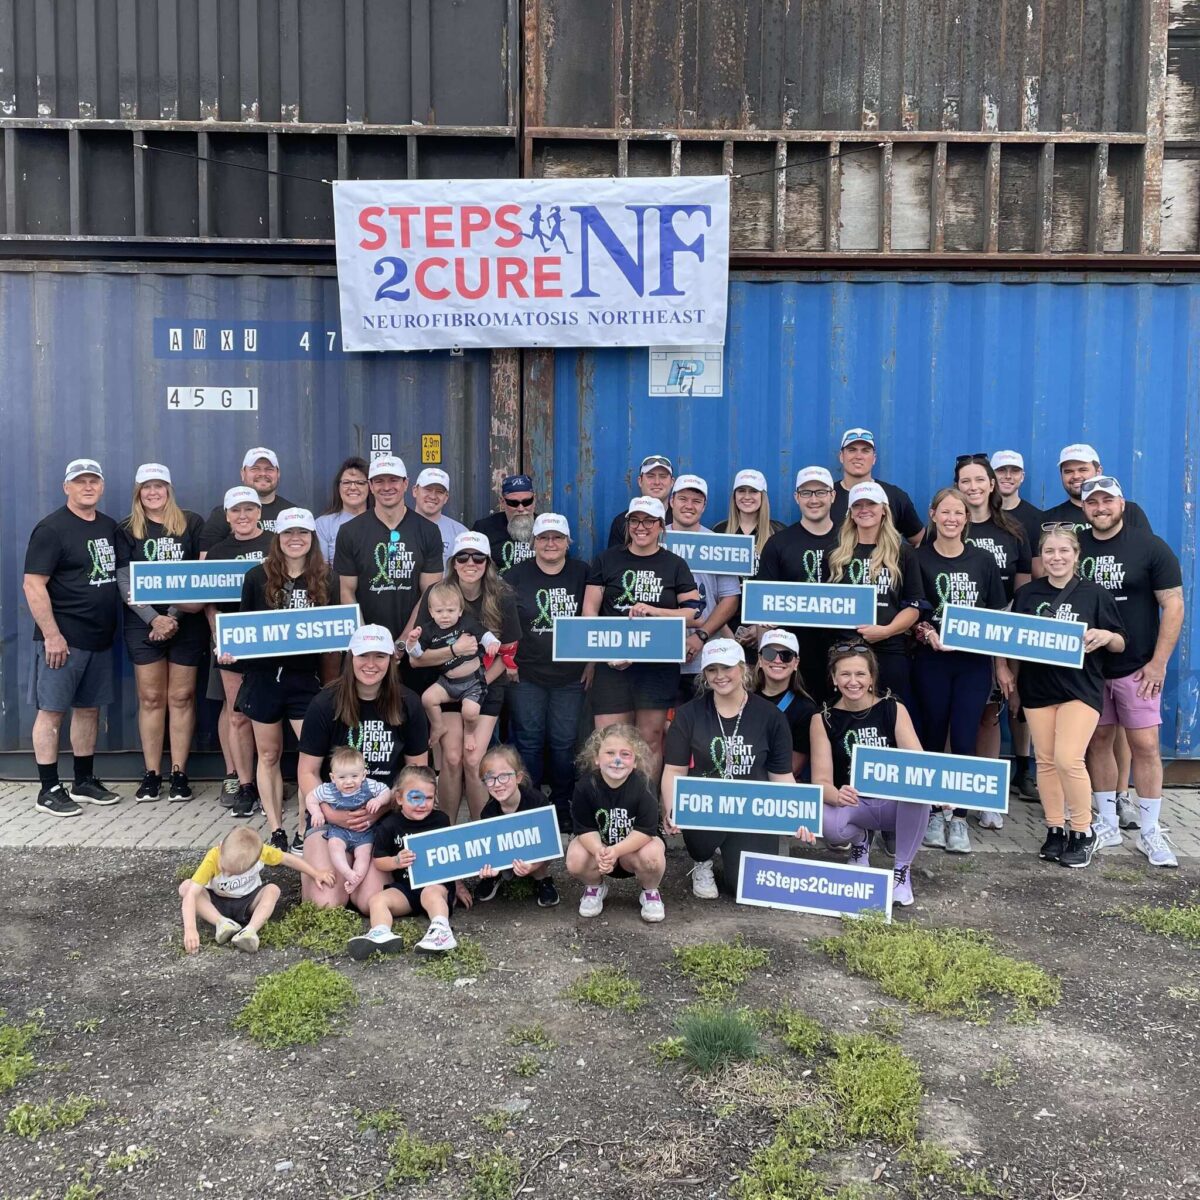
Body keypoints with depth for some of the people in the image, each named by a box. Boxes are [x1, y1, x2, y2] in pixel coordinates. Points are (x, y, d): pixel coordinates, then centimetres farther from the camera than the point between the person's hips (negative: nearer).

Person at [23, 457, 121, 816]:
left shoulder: (109, 527, 11)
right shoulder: (52, 528, -10)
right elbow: (33, 586, -15)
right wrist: (52, 636, -19)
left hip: (100, 637, 7)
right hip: (62, 638, -7)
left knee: (89, 709, 14)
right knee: (52, 710, -1)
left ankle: (84, 782, 24)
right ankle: (48, 791, 6)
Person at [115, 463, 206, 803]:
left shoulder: (192, 523, 4)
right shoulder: (127, 530, 7)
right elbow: (124, 581, 1)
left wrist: (176, 616, -9)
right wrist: (154, 618, -13)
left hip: (186, 621, -1)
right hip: (143, 622, 1)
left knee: (181, 697, 2)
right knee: (151, 698, 3)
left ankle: (179, 773, 8)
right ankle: (152, 774, 10)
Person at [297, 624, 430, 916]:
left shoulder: (407, 705, -1)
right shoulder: (326, 704, -5)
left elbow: (418, 771, 4)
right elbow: (307, 772, -2)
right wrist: (332, 814, -18)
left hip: (386, 817, 1)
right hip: (330, 814, 0)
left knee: (370, 903, -19)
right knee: (327, 904, -18)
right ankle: (312, 863, 16)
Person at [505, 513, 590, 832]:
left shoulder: (582, 573, 4)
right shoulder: (516, 576, 1)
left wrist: (591, 662, 4)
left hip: (570, 676, 1)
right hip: (525, 674, -1)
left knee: (564, 742, 6)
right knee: (529, 741, 4)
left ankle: (562, 805, 20)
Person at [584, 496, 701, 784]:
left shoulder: (674, 565, 9)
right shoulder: (607, 560, 9)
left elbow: (695, 612, 2)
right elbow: (590, 610, 4)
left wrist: (652, 610, -11)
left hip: (659, 665, 0)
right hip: (612, 664, 0)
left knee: (650, 739, 4)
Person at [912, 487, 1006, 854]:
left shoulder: (984, 561, 8)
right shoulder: (919, 559, 1)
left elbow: (998, 615, 10)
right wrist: (927, 634, -18)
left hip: (974, 661, 1)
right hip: (932, 660, -1)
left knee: (964, 740, -2)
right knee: (933, 738, 6)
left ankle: (959, 818, 7)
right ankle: (935, 813, 19)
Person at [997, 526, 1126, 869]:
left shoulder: (1095, 594, -1)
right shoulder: (1026, 594, 6)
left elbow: (1120, 644, 3)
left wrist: (1106, 636, -17)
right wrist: (1010, 677, 9)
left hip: (1080, 688, -3)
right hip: (1037, 688, 3)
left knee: (1068, 759, -14)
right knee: (1046, 761, 6)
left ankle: (1083, 832, 2)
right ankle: (1055, 830, 18)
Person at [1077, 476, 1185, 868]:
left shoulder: (1150, 547, -6)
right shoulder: (1075, 548, 3)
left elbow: (1173, 604, -7)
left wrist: (1158, 663, -11)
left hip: (1136, 667, -3)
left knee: (1144, 745, -2)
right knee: (1098, 741, 8)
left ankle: (1150, 832, 10)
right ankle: (1108, 825, 20)